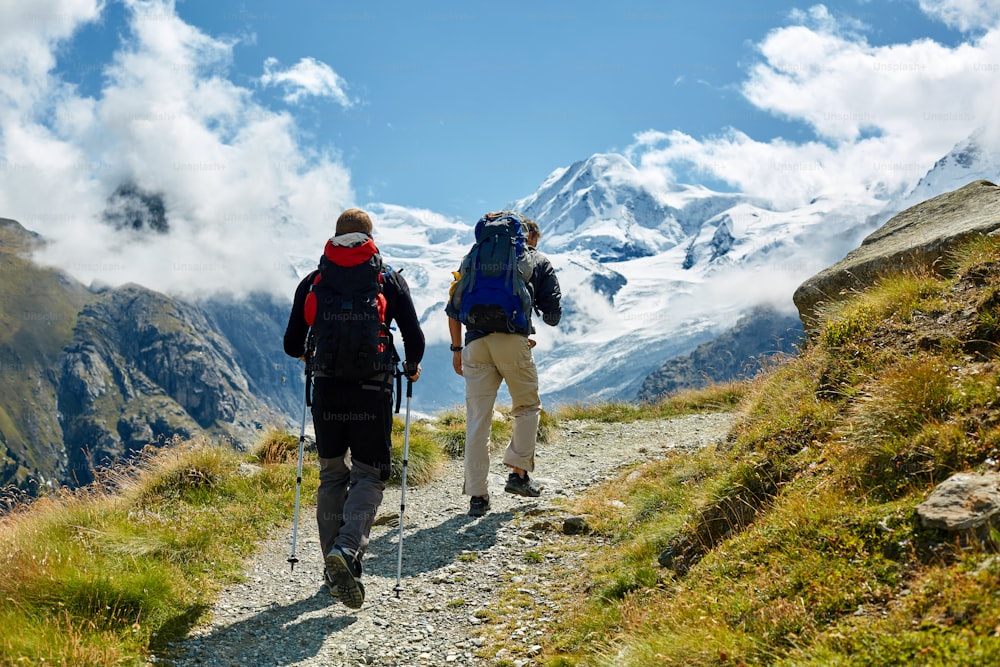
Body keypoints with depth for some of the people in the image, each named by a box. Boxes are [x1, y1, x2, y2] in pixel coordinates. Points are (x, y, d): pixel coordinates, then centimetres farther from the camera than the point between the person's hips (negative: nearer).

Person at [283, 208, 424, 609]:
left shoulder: (313, 282, 6)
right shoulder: (390, 281, 3)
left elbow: (292, 346, 6)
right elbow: (415, 341, -1)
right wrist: (412, 368, 20)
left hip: (327, 390, 2)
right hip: (372, 391, -2)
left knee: (332, 476, 15)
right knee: (369, 475, 6)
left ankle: (336, 573, 15)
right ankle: (347, 548, -20)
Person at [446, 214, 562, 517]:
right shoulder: (539, 262, 17)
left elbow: (454, 307, 17)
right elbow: (553, 315, 11)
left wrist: (456, 348, 23)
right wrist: (548, 317, 35)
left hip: (475, 344, 3)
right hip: (514, 340, -2)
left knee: (477, 420, 4)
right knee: (527, 407, 18)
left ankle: (477, 495, 5)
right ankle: (518, 473, 10)